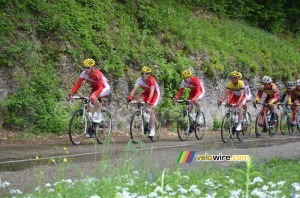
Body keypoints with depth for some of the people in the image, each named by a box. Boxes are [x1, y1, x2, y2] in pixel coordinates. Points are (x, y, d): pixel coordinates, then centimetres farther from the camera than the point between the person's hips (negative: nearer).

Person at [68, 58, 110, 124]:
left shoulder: (97, 74, -34)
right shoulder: (84, 74, -20)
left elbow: (100, 87, -43)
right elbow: (77, 85, -22)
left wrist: (94, 94, -61)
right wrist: (71, 94, -39)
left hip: (105, 88, -7)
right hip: (95, 89, 7)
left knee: (93, 97, -32)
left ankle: (98, 115, -17)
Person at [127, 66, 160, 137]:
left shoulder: (152, 80, -33)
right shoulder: (139, 80, -22)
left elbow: (152, 91, -44)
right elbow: (134, 89, -30)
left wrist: (148, 100, -59)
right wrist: (130, 98, -46)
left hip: (155, 93, -5)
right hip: (147, 92, 5)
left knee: (151, 110, -19)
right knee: (139, 101, -24)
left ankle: (152, 130, -12)